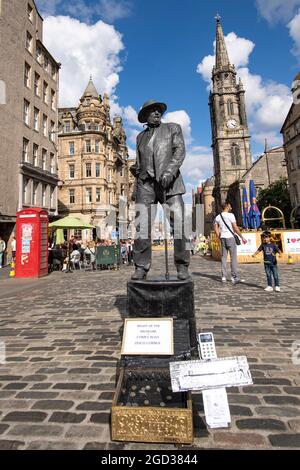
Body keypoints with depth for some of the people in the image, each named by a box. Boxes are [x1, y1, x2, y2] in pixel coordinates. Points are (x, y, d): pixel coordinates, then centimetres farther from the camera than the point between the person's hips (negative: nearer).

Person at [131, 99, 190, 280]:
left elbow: (180, 151, 0)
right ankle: (141, 267, -3)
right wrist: (136, 170, 6)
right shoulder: (141, 136, 24)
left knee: (178, 225, -12)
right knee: (142, 227, -8)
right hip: (146, 184, 3)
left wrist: (169, 171, -16)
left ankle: (182, 267, -2)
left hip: (170, 182, -2)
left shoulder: (173, 128, 15)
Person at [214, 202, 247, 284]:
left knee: (224, 257, 9)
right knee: (233, 258, 0)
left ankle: (224, 277, 11)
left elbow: (216, 229, 10)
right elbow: (235, 228, -10)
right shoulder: (230, 215, -7)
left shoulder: (218, 217, 10)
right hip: (230, 237, -5)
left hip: (222, 238, 6)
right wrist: (242, 237, -4)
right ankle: (234, 277, 1)